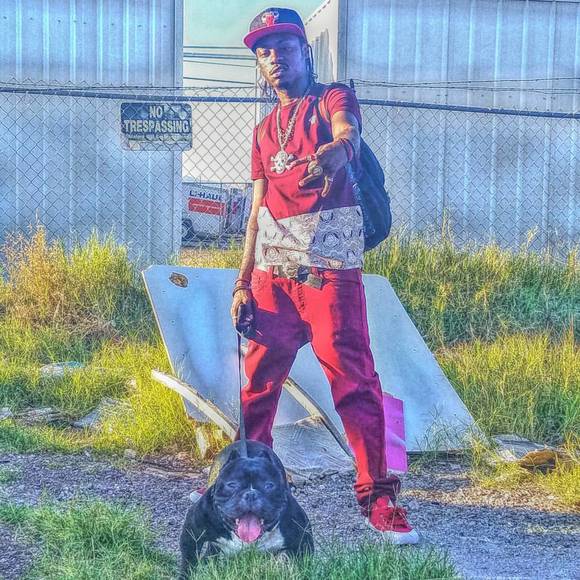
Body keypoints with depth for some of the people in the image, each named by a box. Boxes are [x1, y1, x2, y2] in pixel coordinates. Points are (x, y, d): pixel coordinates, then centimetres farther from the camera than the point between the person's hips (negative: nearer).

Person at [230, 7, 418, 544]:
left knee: (353, 379, -10)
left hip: (329, 267, -5)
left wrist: (332, 152, -46)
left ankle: (377, 494, -5)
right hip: (272, 272, 6)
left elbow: (347, 138, -20)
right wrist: (243, 283, 11)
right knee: (257, 379, 7)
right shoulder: (264, 131, 21)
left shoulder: (334, 100, 4)